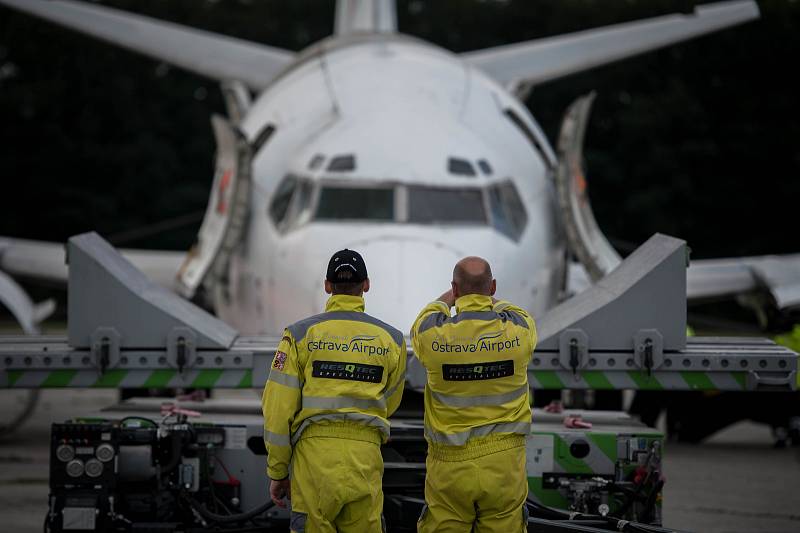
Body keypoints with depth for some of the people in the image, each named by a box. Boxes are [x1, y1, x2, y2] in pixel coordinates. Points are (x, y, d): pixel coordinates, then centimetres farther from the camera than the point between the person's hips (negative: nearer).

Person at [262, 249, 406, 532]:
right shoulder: (391, 339, 6)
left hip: (314, 456, -1)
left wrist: (277, 472, 6)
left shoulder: (301, 334, 1)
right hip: (365, 457, 1)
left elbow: (278, 408, -1)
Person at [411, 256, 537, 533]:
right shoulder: (516, 330, -5)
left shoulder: (434, 334, -8)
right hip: (504, 464, 1)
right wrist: (491, 301, 46)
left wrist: (445, 300, 42)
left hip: (449, 467, -1)